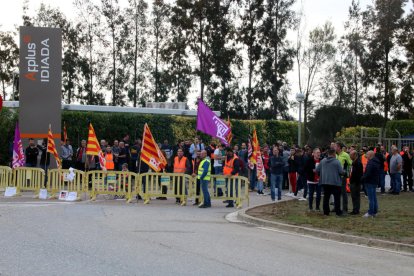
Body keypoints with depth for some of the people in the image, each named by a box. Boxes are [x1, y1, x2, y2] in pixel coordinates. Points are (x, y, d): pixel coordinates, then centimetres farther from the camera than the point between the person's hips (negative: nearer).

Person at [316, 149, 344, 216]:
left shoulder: (322, 161, 3)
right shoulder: (337, 161, -10)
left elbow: (317, 170, 8)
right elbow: (341, 172, -13)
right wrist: (343, 172, 10)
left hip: (325, 182, 4)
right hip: (335, 182, -4)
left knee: (326, 197, 10)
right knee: (337, 198, 2)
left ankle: (326, 211, 12)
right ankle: (338, 212, 2)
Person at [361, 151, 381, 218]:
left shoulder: (370, 163, -19)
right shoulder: (377, 162, 13)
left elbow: (368, 174, -24)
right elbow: (379, 171, 20)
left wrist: (362, 178, -10)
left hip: (370, 182, -10)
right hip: (375, 181, 10)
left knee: (371, 198, -6)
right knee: (374, 198, 14)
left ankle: (370, 212, -3)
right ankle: (374, 212, 18)